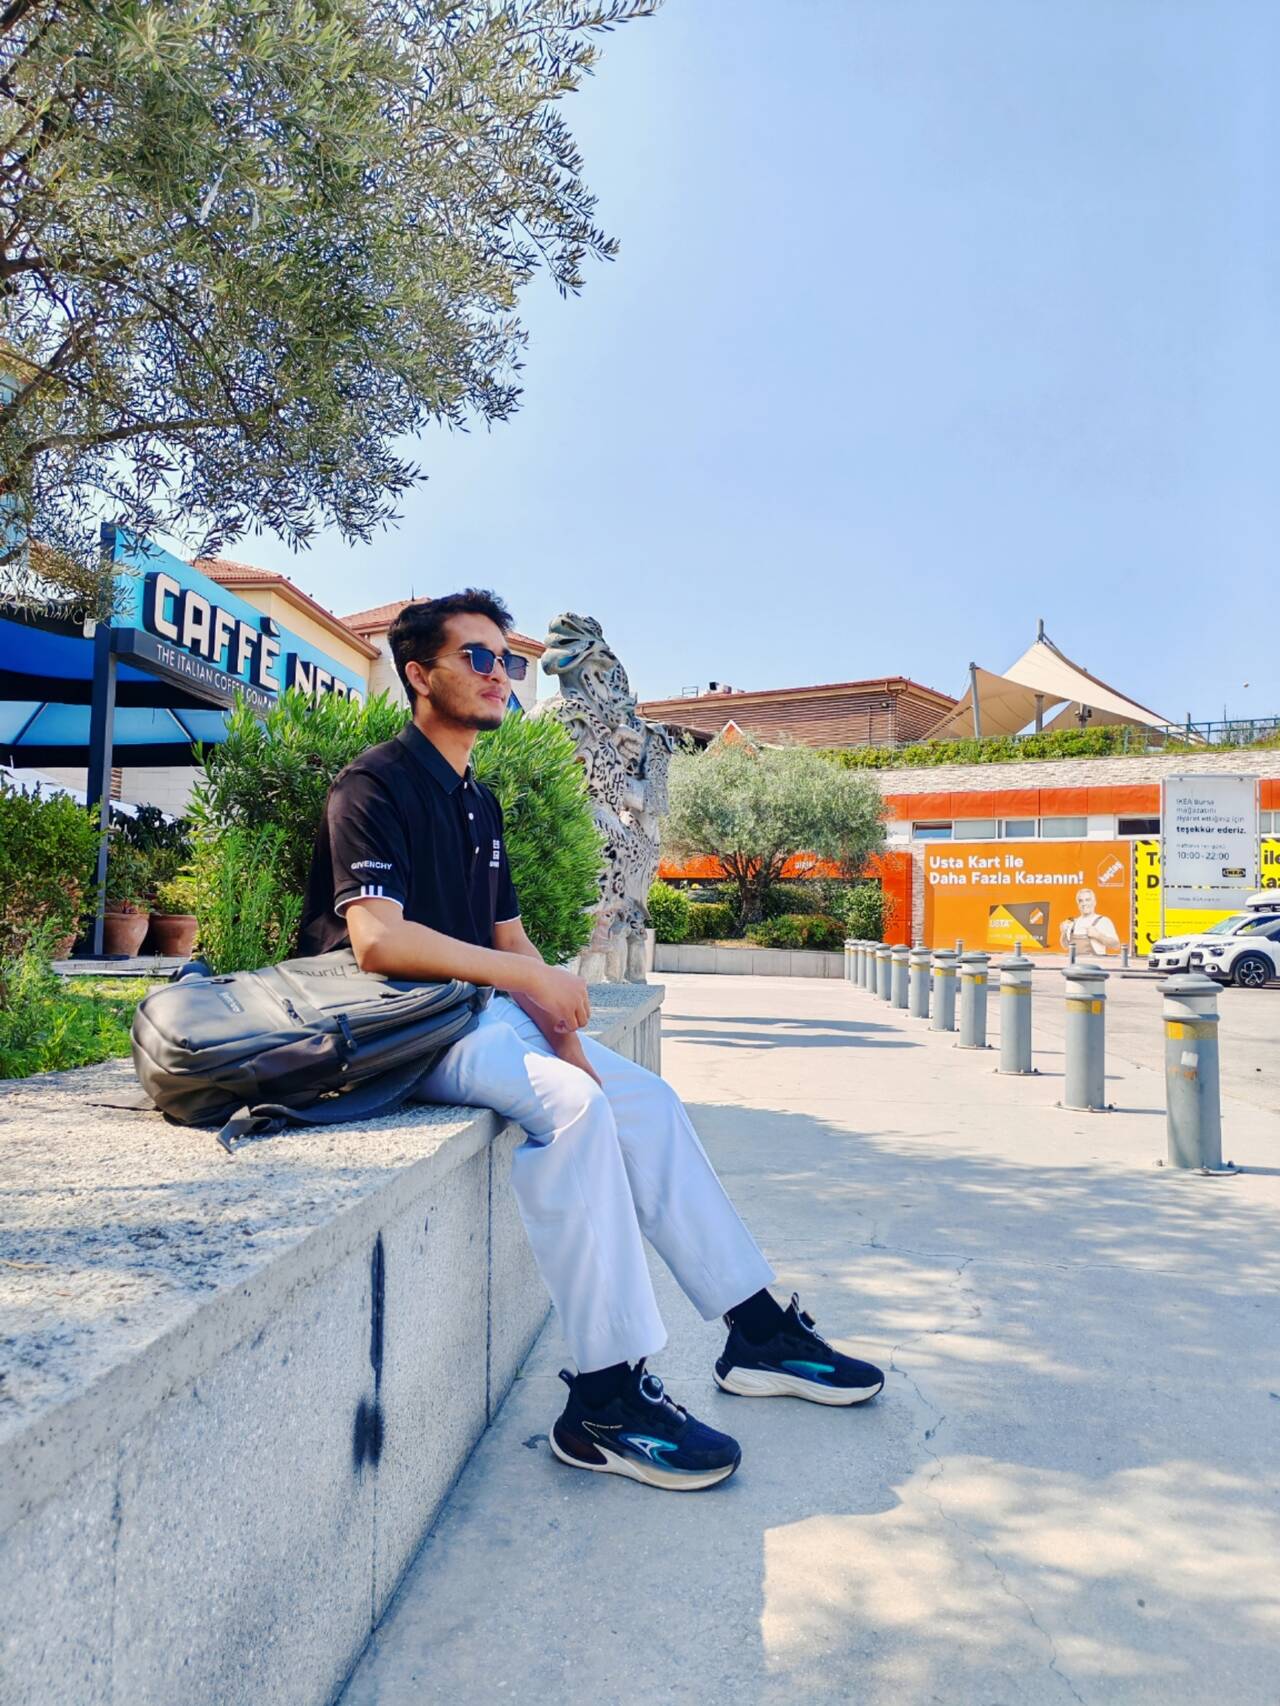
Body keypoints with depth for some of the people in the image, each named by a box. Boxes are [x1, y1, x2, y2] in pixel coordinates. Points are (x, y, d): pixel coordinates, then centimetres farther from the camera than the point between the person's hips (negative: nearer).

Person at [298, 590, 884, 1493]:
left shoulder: (479, 802, 16)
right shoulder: (376, 784, -11)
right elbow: (376, 939, -25)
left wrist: (558, 1021, -3)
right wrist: (532, 978, -23)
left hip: (485, 1009, 9)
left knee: (647, 1097, 0)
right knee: (574, 1106, -29)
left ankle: (759, 1330, 7)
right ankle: (605, 1399, -22)